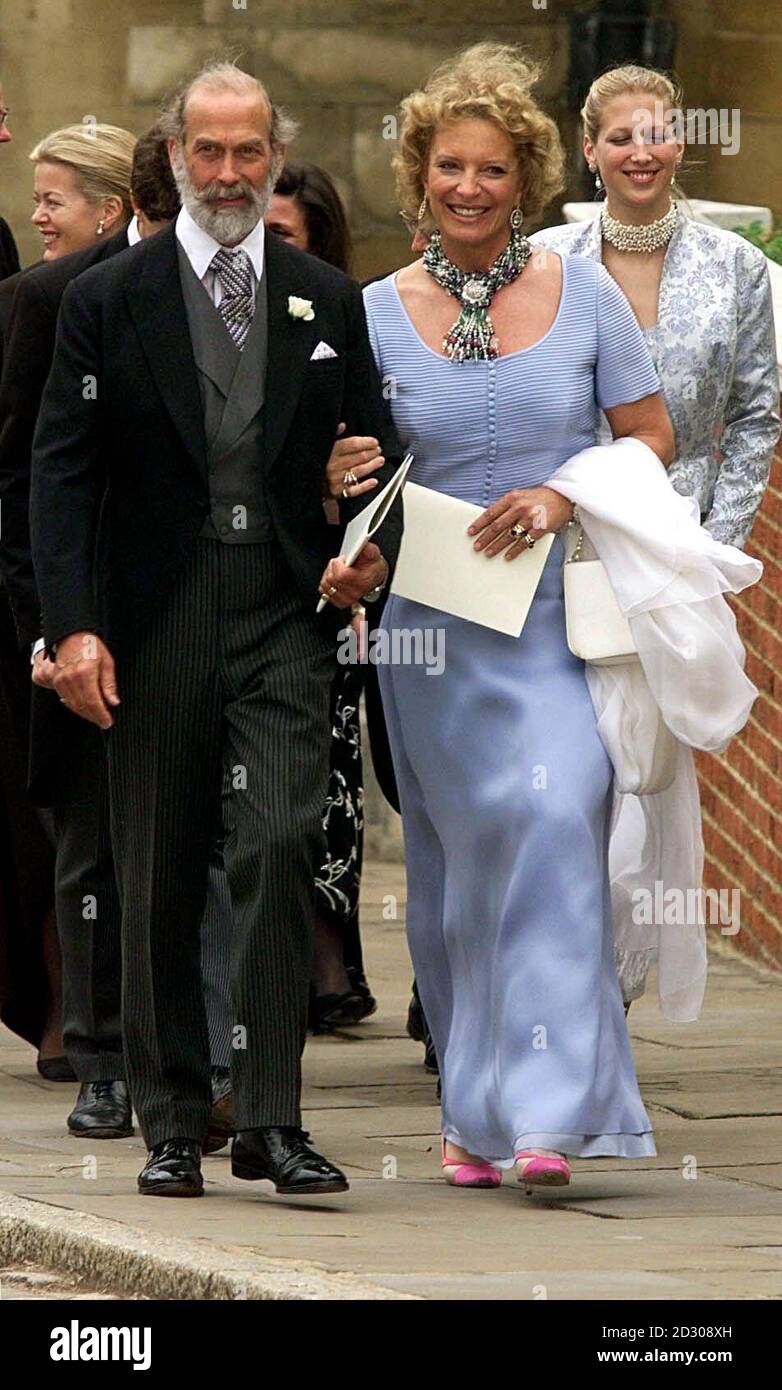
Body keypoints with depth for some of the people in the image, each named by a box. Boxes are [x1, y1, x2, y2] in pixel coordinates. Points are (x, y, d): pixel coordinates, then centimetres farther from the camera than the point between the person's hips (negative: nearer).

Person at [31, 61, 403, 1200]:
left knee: (282, 847, -14)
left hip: (284, 618, 0)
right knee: (158, 884, 5)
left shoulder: (328, 302, 11)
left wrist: (373, 549, -6)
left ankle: (271, 1119, -12)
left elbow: (373, 453, 16)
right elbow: (62, 471, 0)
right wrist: (73, 624, -10)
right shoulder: (107, 301, 4)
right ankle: (172, 1126, 15)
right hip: (156, 624, 0)